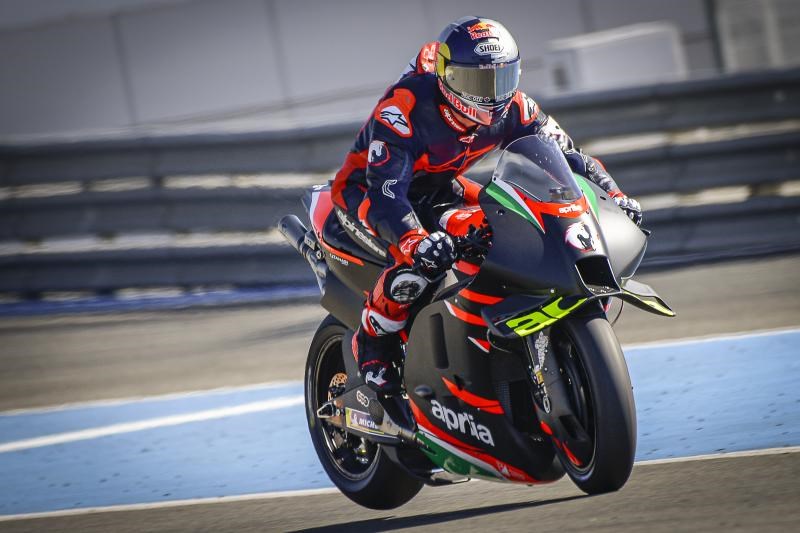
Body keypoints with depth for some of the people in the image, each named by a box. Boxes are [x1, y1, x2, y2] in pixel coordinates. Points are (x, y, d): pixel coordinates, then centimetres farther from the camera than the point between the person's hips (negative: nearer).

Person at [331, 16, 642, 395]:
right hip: (366, 187, -7)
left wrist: (612, 195, -28)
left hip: (439, 187, 7)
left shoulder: (512, 109, -16)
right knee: (419, 260, -36)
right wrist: (415, 240, -62)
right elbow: (385, 188, -44)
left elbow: (564, 153, -10)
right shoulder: (405, 107, -36)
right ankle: (372, 341, -13)